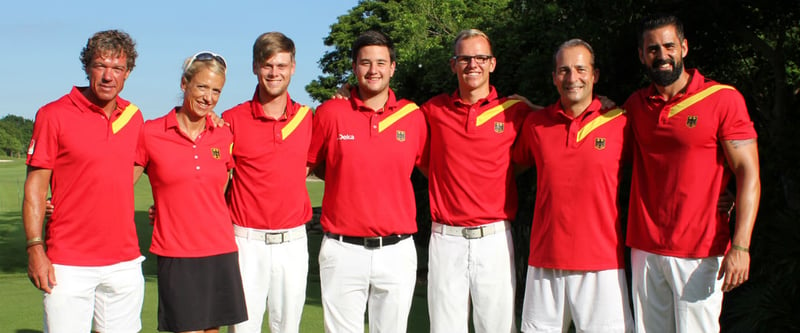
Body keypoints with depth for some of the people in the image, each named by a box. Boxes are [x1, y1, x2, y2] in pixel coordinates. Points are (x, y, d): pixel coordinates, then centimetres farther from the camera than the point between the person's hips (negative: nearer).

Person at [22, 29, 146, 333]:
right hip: (68, 264, -4)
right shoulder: (54, 115, -5)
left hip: (125, 261, 4)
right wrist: (35, 247, -10)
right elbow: (35, 185, -5)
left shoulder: (134, 117, 8)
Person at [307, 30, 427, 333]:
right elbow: (313, 165, 11)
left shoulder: (413, 117, 2)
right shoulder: (330, 113, -1)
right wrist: (347, 179, 6)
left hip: (397, 251, 1)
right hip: (343, 251, -1)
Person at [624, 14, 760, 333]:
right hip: (645, 249, 4)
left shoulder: (723, 99, -5)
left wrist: (740, 246, -16)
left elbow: (748, 173, -9)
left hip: (700, 251, -4)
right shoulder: (635, 105, 9)